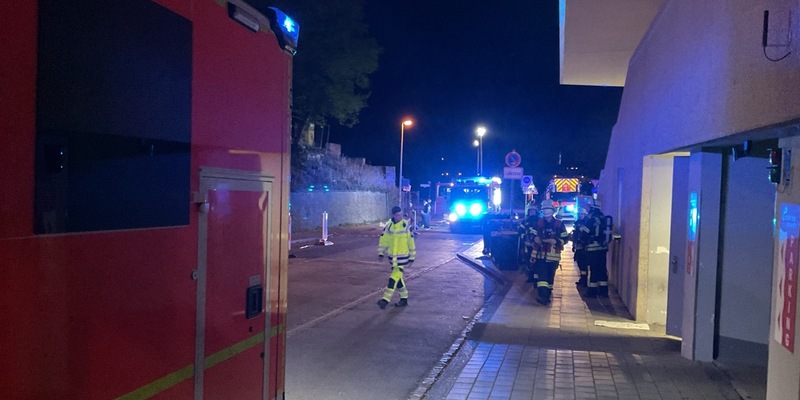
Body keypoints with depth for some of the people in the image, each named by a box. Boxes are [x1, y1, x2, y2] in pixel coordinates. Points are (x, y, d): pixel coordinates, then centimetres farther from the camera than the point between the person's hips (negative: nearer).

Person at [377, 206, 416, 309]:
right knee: (398, 278, 14)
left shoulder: (407, 225, -11)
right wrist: (381, 253, 4)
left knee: (394, 278, -12)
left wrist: (412, 258, -5)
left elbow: (411, 242, -7)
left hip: (402, 257, -5)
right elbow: (383, 240, 8)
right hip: (392, 257, 5)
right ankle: (404, 298, 28)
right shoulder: (388, 225, 1)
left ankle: (386, 299, -12)